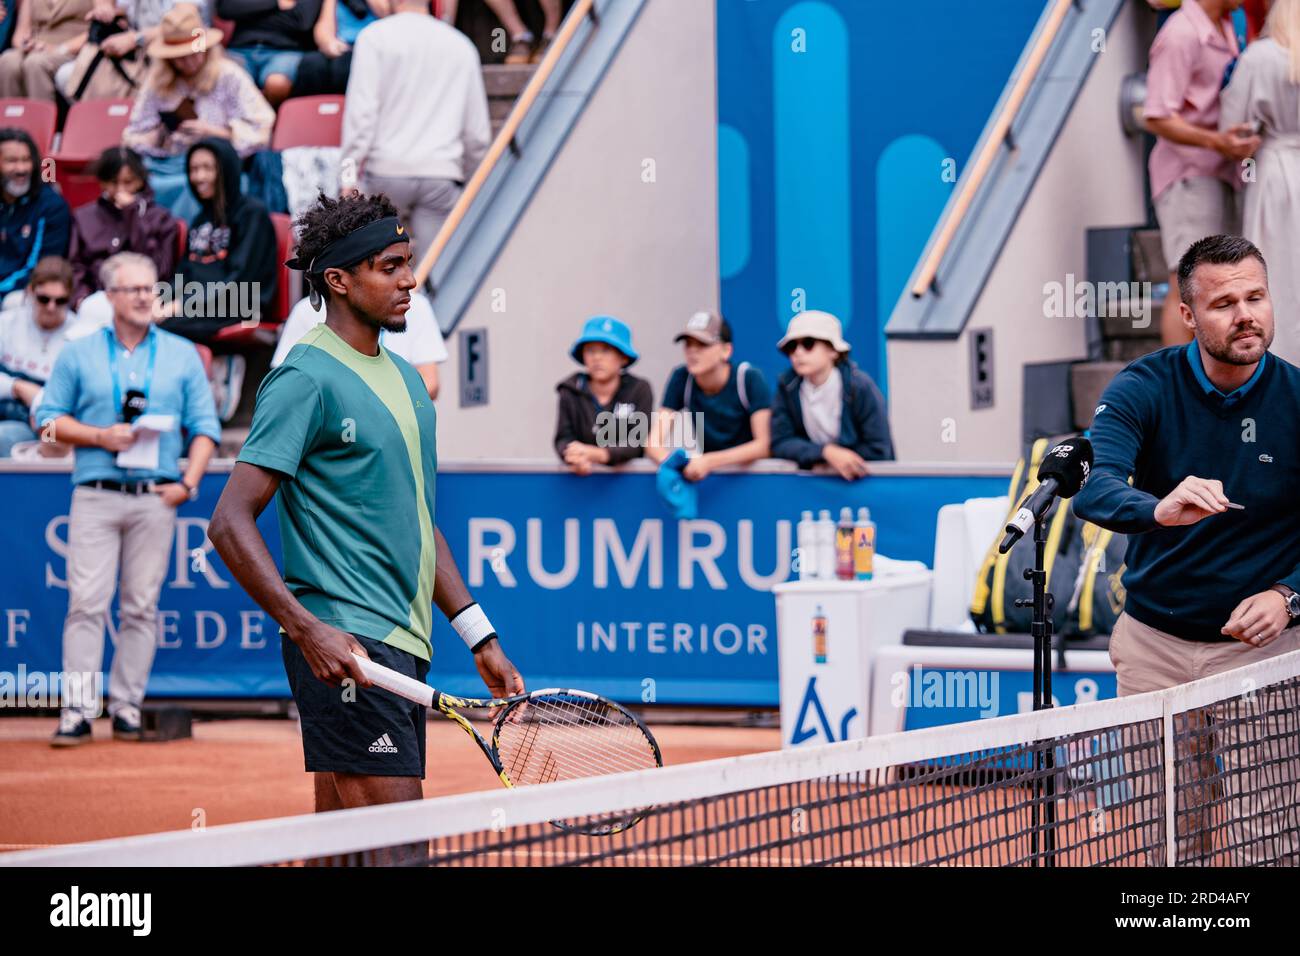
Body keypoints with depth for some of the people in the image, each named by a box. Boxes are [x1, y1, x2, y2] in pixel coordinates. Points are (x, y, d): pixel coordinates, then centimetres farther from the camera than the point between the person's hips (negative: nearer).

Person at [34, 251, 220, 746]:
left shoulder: (182, 355, 12)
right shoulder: (78, 353, 10)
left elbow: (205, 426, 10)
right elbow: (49, 419, 8)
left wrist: (188, 482, -4)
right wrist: (100, 436, -7)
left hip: (156, 499, 1)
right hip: (95, 496, -1)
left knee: (142, 608, 1)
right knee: (86, 603, -8)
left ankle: (127, 706, 7)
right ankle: (78, 710, -10)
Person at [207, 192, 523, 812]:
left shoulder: (404, 378, 18)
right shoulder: (307, 379, -10)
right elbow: (230, 523, -15)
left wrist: (480, 638, 20)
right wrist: (308, 630, -25)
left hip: (402, 645, 9)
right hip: (345, 646, -9)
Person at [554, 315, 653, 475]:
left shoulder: (639, 390, -2)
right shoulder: (571, 390, 3)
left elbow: (636, 443, -11)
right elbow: (564, 438, -5)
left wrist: (599, 454, -29)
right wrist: (575, 458, -29)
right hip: (584, 474, 2)